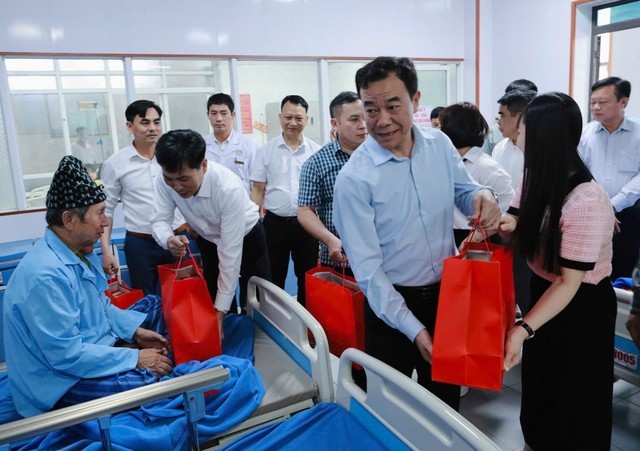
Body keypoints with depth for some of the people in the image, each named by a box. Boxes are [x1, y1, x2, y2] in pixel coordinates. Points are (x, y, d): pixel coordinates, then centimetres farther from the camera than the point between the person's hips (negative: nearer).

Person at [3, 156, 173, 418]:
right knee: (150, 381, -31)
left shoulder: (81, 250, 0)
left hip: (93, 343, 10)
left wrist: (136, 331, 1)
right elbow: (66, 354, -28)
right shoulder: (46, 275, -30)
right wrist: (134, 358, -22)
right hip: (61, 381, -10)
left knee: (154, 306, 14)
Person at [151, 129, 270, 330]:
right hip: (208, 240, 4)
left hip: (247, 239, -4)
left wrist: (219, 314, -34)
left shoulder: (229, 189, -39)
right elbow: (159, 220, -16)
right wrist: (169, 240, -44)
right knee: (209, 304, 11)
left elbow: (230, 254, -37)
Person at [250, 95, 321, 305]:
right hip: (275, 223, 0)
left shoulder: (316, 151, 1)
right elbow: (258, 190, 3)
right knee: (273, 278, 11)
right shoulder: (266, 150, 1)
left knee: (307, 278, 13)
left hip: (306, 223, 0)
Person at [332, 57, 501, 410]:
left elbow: (463, 192, 9)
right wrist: (413, 328, -21)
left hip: (447, 295, 4)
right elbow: (367, 268, -18)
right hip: (392, 304, -4)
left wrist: (482, 195, -16)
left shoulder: (440, 145, -5)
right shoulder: (354, 178, -19)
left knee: (446, 398, 24)